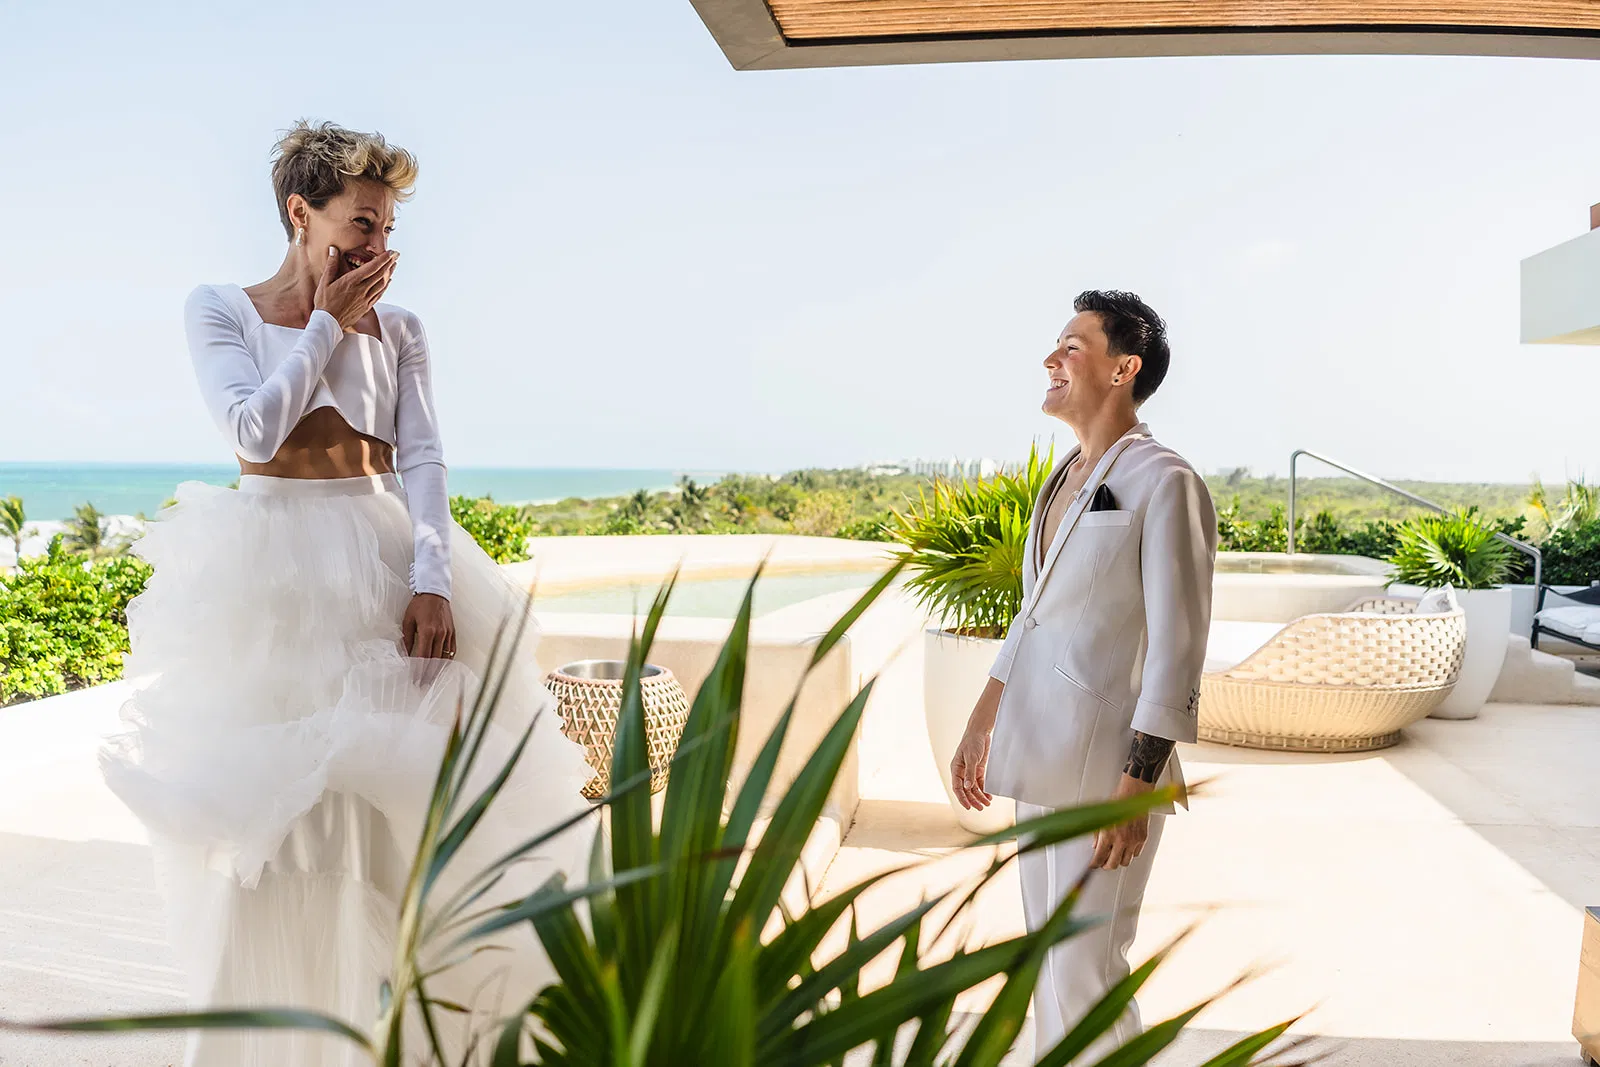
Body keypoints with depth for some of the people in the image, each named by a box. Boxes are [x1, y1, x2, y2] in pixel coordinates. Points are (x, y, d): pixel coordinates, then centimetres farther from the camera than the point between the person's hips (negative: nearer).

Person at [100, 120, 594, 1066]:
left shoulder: (398, 327, 7)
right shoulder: (221, 310, 3)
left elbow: (424, 461, -3)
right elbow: (255, 430, -12)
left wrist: (431, 583, -17)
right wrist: (327, 323, -6)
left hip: (382, 564, 2)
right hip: (268, 571, -2)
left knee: (391, 799, 4)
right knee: (274, 805, 1)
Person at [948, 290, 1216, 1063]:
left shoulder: (1164, 484, -13)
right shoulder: (1065, 478, 12)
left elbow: (1176, 651, -16)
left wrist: (1136, 787, -18)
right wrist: (981, 725, 17)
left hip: (1106, 763, -8)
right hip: (1042, 756, 8)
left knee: (1085, 973, 0)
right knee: (1050, 962, 18)